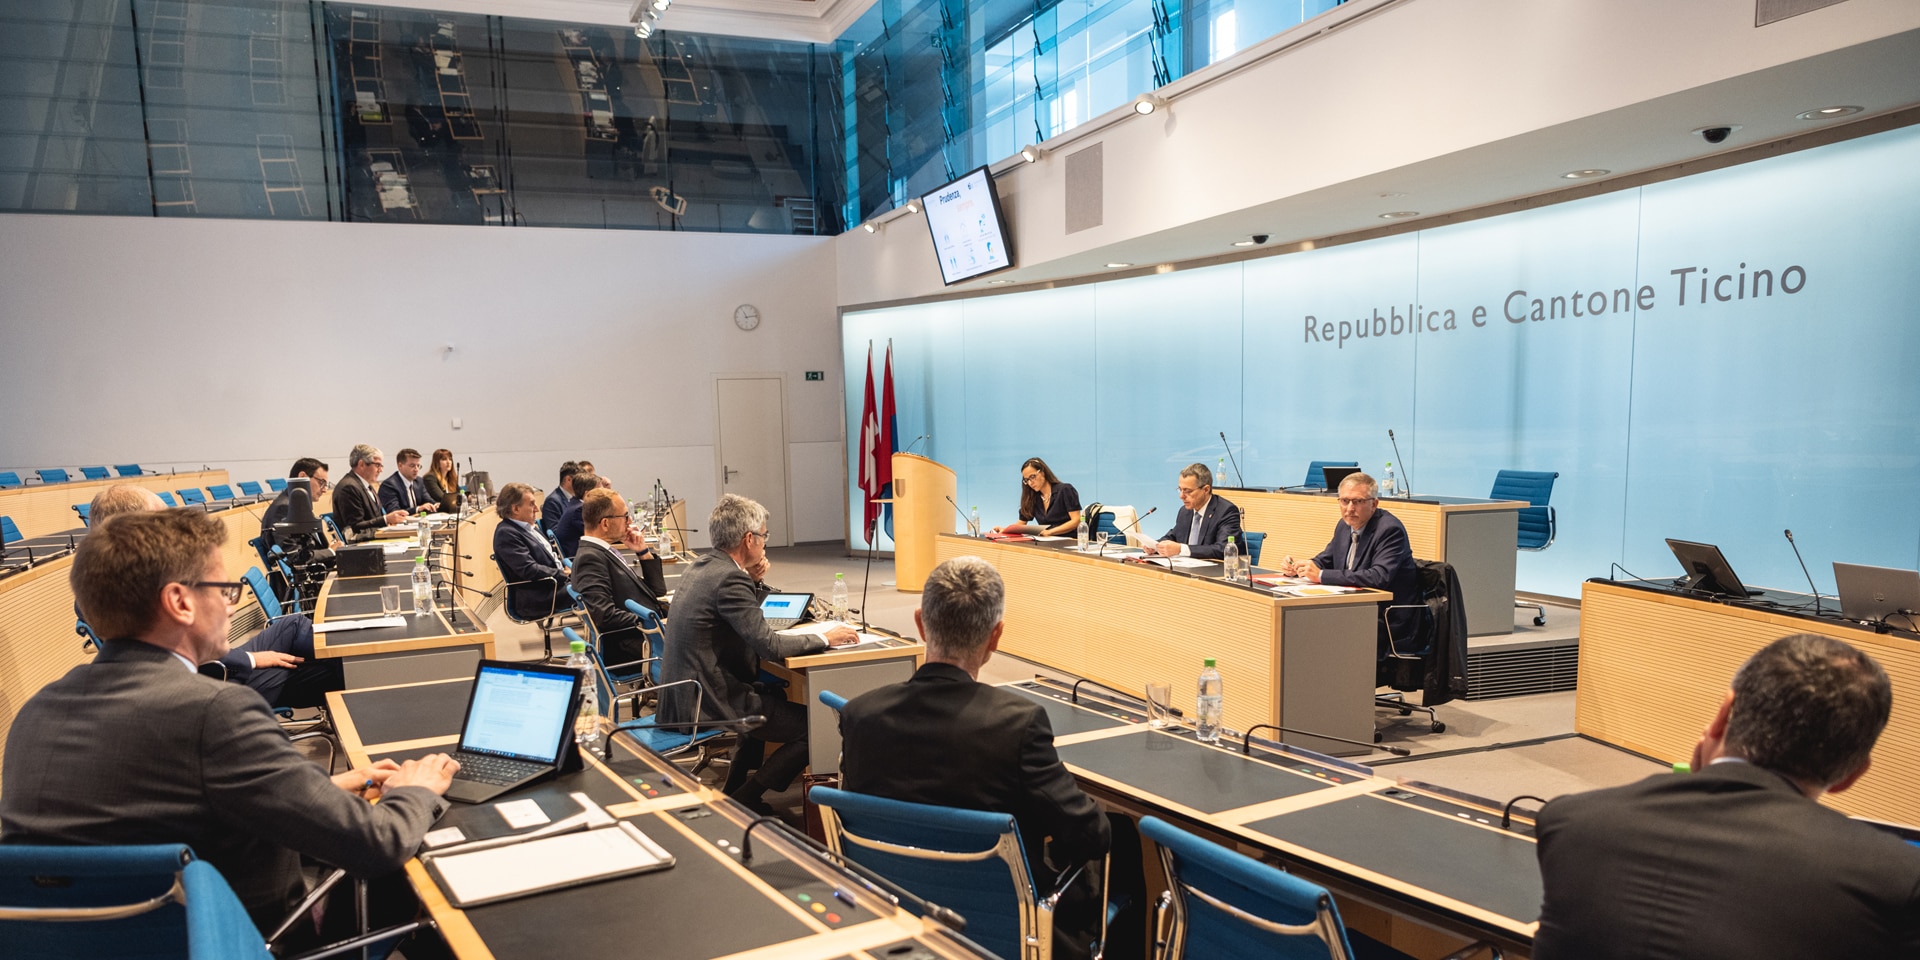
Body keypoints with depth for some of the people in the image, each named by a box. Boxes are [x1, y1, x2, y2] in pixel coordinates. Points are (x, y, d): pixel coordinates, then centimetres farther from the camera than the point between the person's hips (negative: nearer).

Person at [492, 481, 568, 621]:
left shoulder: (527, 528, 16)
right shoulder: (506, 533, -12)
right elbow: (529, 570, -20)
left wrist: (566, 566, 4)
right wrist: (565, 575, -17)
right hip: (536, 598, -10)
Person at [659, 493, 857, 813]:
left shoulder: (701, 566, 9)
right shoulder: (730, 578, -21)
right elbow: (768, 646, -25)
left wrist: (755, 581, 6)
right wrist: (825, 639, -13)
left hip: (682, 694, 10)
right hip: (709, 703, -10)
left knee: (774, 698, 33)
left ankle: (734, 788, 34)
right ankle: (742, 802, 1)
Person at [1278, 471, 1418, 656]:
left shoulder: (1390, 529, -17)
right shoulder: (1345, 525, 8)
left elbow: (1380, 577, -30)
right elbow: (1325, 560, 20)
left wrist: (1321, 575, -30)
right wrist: (1296, 568, -3)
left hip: (1388, 621, -8)